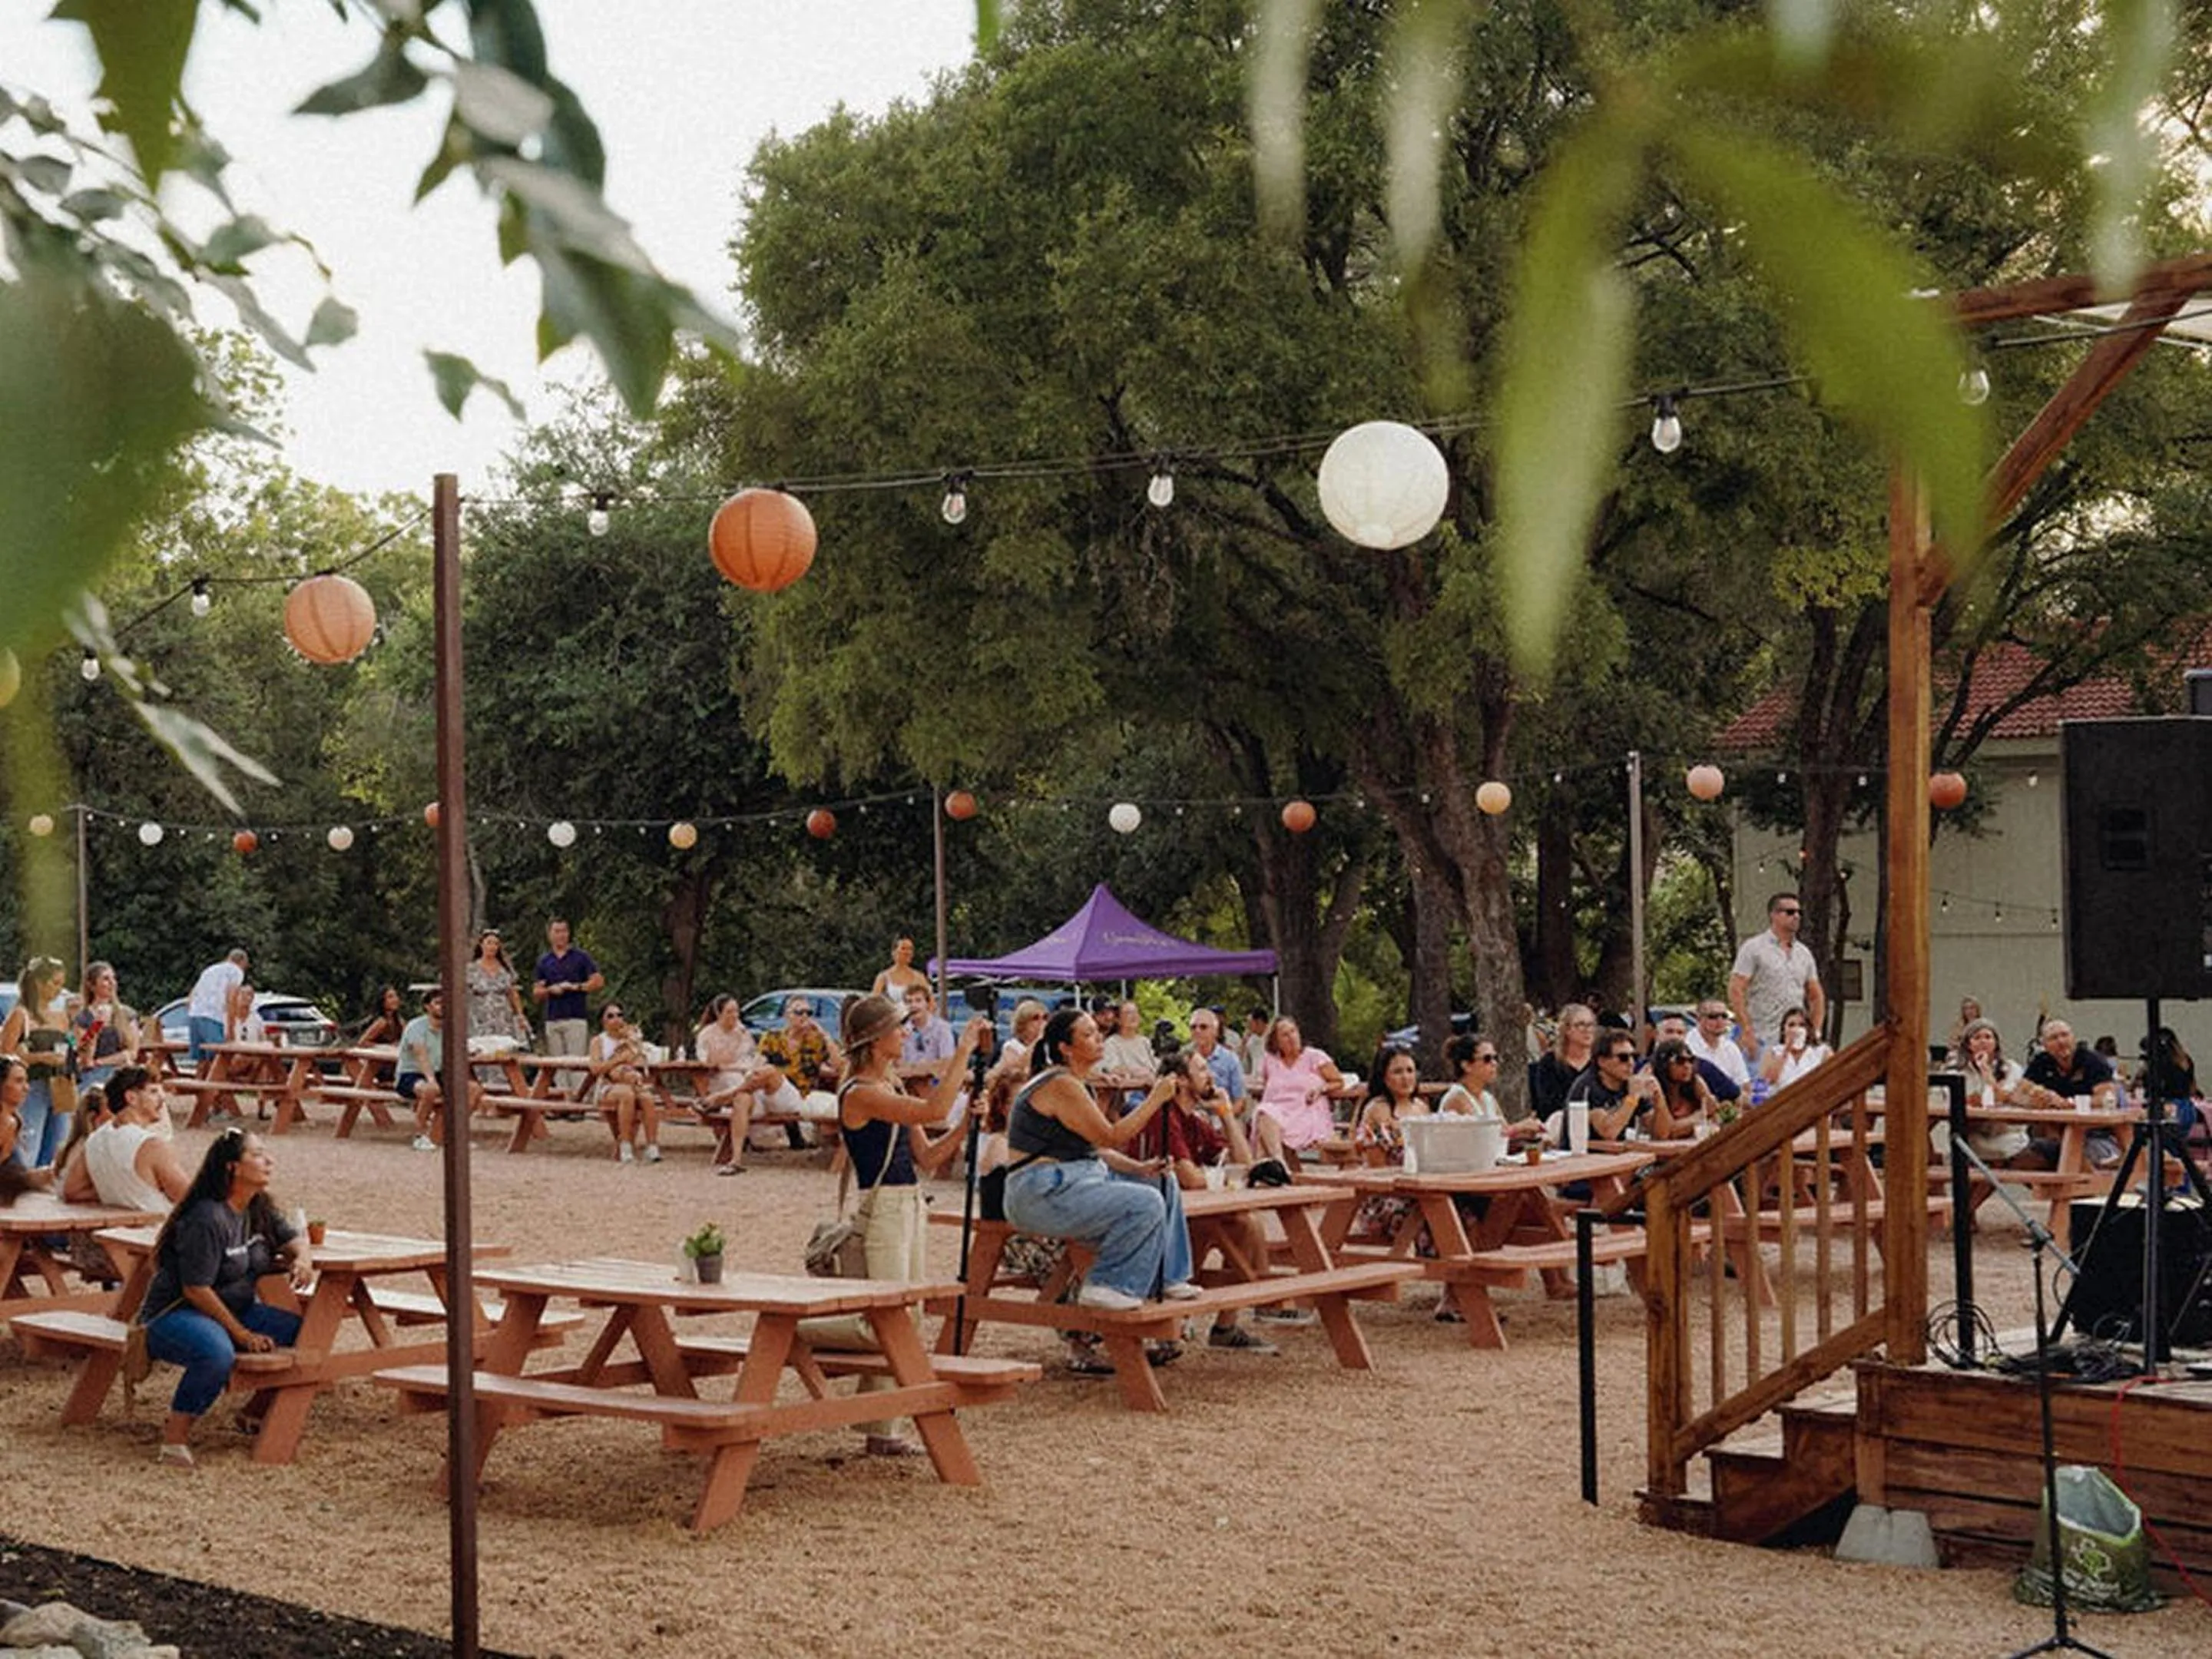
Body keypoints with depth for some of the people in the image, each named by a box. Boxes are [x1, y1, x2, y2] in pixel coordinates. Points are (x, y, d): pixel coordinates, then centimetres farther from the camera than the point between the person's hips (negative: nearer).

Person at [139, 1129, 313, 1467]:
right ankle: (176, 1432, -19)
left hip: (235, 1310, 9)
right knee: (218, 1353, -40)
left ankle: (255, 1413, 9)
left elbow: (293, 1237, 20)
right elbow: (196, 1290, -22)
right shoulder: (207, 1220, -22)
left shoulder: (259, 1208, 5)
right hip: (174, 1315, -9)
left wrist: (301, 1259, -6)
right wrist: (242, 1334, -19)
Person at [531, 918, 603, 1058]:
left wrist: (576, 987, -10)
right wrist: (550, 990, -6)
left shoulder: (581, 957, 5)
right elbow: (536, 996, 14)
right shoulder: (543, 962, 15)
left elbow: (599, 982, 0)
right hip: (552, 1019, 3)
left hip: (577, 1018, -3)